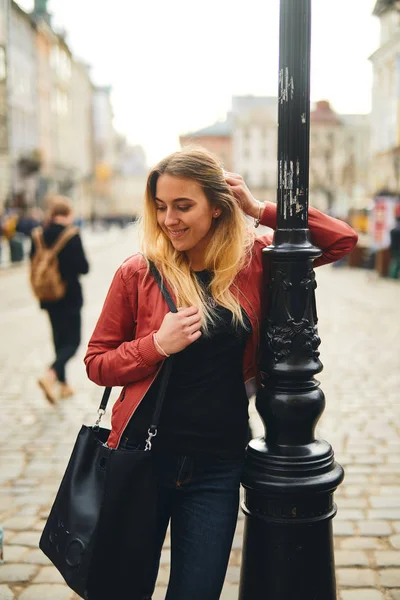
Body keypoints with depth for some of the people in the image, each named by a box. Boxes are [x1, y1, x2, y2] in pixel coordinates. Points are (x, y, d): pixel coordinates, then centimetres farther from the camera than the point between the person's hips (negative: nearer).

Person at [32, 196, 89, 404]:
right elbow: (83, 267, -14)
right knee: (72, 341, 1)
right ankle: (50, 375, -22)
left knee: (59, 339, 18)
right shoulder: (72, 236, -16)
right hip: (69, 297, -6)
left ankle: (64, 384, 25)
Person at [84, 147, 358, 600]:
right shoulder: (139, 272, -7)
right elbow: (97, 363, -1)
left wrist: (261, 210, -9)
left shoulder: (253, 261, -3)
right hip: (143, 455, 0)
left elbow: (342, 240, 0)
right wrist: (158, 344, -18)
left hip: (218, 465, 1)